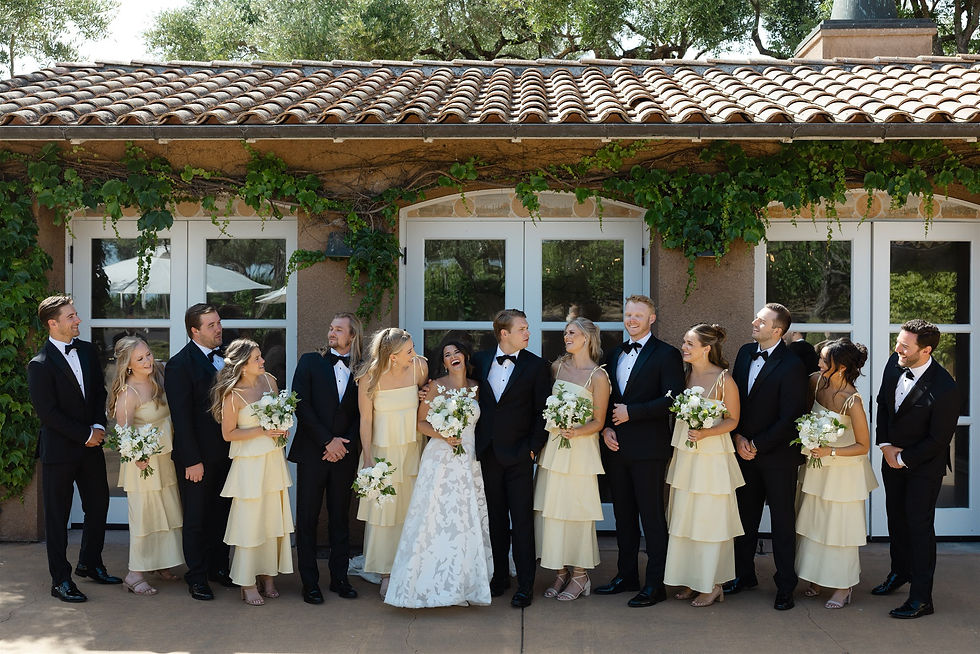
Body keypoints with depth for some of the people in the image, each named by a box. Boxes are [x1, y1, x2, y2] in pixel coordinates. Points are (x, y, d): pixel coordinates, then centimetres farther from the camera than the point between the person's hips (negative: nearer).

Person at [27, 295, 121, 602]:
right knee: (58, 516, 4)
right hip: (59, 450, -6)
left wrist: (99, 425, -4)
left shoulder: (87, 350, 5)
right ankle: (60, 580, 14)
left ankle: (90, 563, 32)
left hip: (91, 445, 7)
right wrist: (85, 435, -14)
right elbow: (47, 413, -17)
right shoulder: (40, 364, -15)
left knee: (98, 505, 14)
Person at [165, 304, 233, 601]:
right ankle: (197, 577, 18)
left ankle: (219, 568, 30)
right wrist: (192, 460, -18)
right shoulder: (180, 364, -13)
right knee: (197, 518, 7)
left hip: (225, 452, 6)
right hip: (198, 456, -6)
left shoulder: (224, 357, 7)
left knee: (221, 513, 16)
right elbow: (181, 417, -15)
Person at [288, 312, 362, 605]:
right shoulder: (310, 362, 2)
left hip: (344, 454, 1)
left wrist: (345, 444, -9)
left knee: (341, 518, 9)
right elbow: (301, 405, -6)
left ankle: (339, 578, 20)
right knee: (307, 519, 3)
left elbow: (361, 415, 4)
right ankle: (310, 582, 11)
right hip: (312, 453, -1)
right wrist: (327, 441, -11)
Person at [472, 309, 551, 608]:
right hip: (488, 454, 3)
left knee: (522, 522, -2)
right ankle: (500, 576, 22)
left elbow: (542, 412, -1)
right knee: (496, 519, 11)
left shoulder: (536, 365, -1)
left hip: (518, 455, -3)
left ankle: (525, 585, 5)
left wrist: (533, 447, -6)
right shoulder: (480, 360, 6)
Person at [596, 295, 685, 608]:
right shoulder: (614, 355, 16)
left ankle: (655, 584, 5)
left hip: (648, 448, -6)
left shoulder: (666, 355, -5)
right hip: (616, 447, 7)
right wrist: (606, 428, 0)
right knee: (623, 514, 13)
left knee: (652, 516, -2)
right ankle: (626, 574, 24)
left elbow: (673, 399, -14)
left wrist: (630, 412, -15)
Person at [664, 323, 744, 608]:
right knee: (684, 517, 10)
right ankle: (692, 580, 21)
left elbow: (733, 420, -7)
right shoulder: (685, 374, 7)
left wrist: (705, 432, -20)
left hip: (713, 455, -6)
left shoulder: (724, 379, -11)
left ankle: (713, 585, 12)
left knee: (711, 518, 1)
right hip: (685, 454, 6)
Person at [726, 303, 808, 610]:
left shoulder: (791, 366, -18)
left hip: (778, 455, -6)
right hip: (746, 450, 6)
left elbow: (789, 418, -18)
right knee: (746, 514, 15)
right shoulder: (746, 352, 4)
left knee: (782, 521, 5)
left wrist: (757, 445, -13)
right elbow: (734, 397, 9)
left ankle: (785, 586, 15)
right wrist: (738, 437, -3)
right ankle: (745, 574, 30)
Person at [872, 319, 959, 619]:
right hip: (893, 456, 7)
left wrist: (902, 459, -13)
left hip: (924, 464, -7)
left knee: (919, 525, -2)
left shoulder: (944, 389, -30)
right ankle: (900, 571, 41)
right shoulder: (894, 364, -11)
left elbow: (938, 439, -21)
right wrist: (885, 444, -3)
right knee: (896, 516, 20)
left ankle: (921, 598, 7)